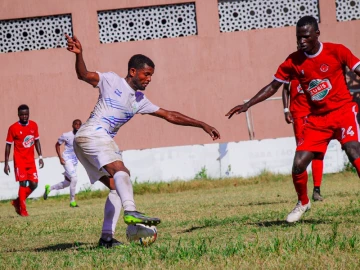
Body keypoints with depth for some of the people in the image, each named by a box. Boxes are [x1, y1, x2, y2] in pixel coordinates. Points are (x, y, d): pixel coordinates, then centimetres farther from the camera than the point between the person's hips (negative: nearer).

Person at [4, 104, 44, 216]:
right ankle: (23, 210, -5)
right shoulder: (13, 128, -8)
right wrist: (6, 164, -6)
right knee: (23, 183, -12)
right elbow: (8, 145, -4)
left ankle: (17, 202, 21)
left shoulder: (33, 125, 5)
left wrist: (40, 157, 9)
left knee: (34, 184, 1)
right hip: (19, 160, -5)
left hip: (31, 160, 5)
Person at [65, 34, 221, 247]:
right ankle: (130, 212, -48)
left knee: (116, 186, 3)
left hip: (105, 141, 9)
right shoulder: (112, 81, 0)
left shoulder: (140, 101, 19)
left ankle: (107, 236, 0)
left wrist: (202, 125, 20)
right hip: (91, 135, -9)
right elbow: (84, 75, -13)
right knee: (120, 170, -27)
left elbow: (170, 116, 22)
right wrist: (79, 55, -33)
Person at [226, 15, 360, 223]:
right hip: (317, 119, 4)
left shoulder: (337, 51, -9)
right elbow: (273, 87, 8)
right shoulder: (293, 61, 0)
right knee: (298, 164, -4)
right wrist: (247, 105, 1)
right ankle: (303, 203, 24)